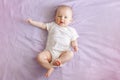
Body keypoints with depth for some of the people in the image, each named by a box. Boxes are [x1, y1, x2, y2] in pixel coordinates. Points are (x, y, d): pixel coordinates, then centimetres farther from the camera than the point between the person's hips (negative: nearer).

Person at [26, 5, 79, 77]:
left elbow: (73, 40, 14)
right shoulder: (52, 25, 19)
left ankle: (58, 60, -46)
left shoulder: (71, 30, 16)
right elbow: (43, 25, 23)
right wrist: (32, 22, 19)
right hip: (50, 50, 1)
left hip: (63, 52, -1)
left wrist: (75, 46, -9)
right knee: (40, 57, -25)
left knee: (70, 54, -33)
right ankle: (50, 68, -28)